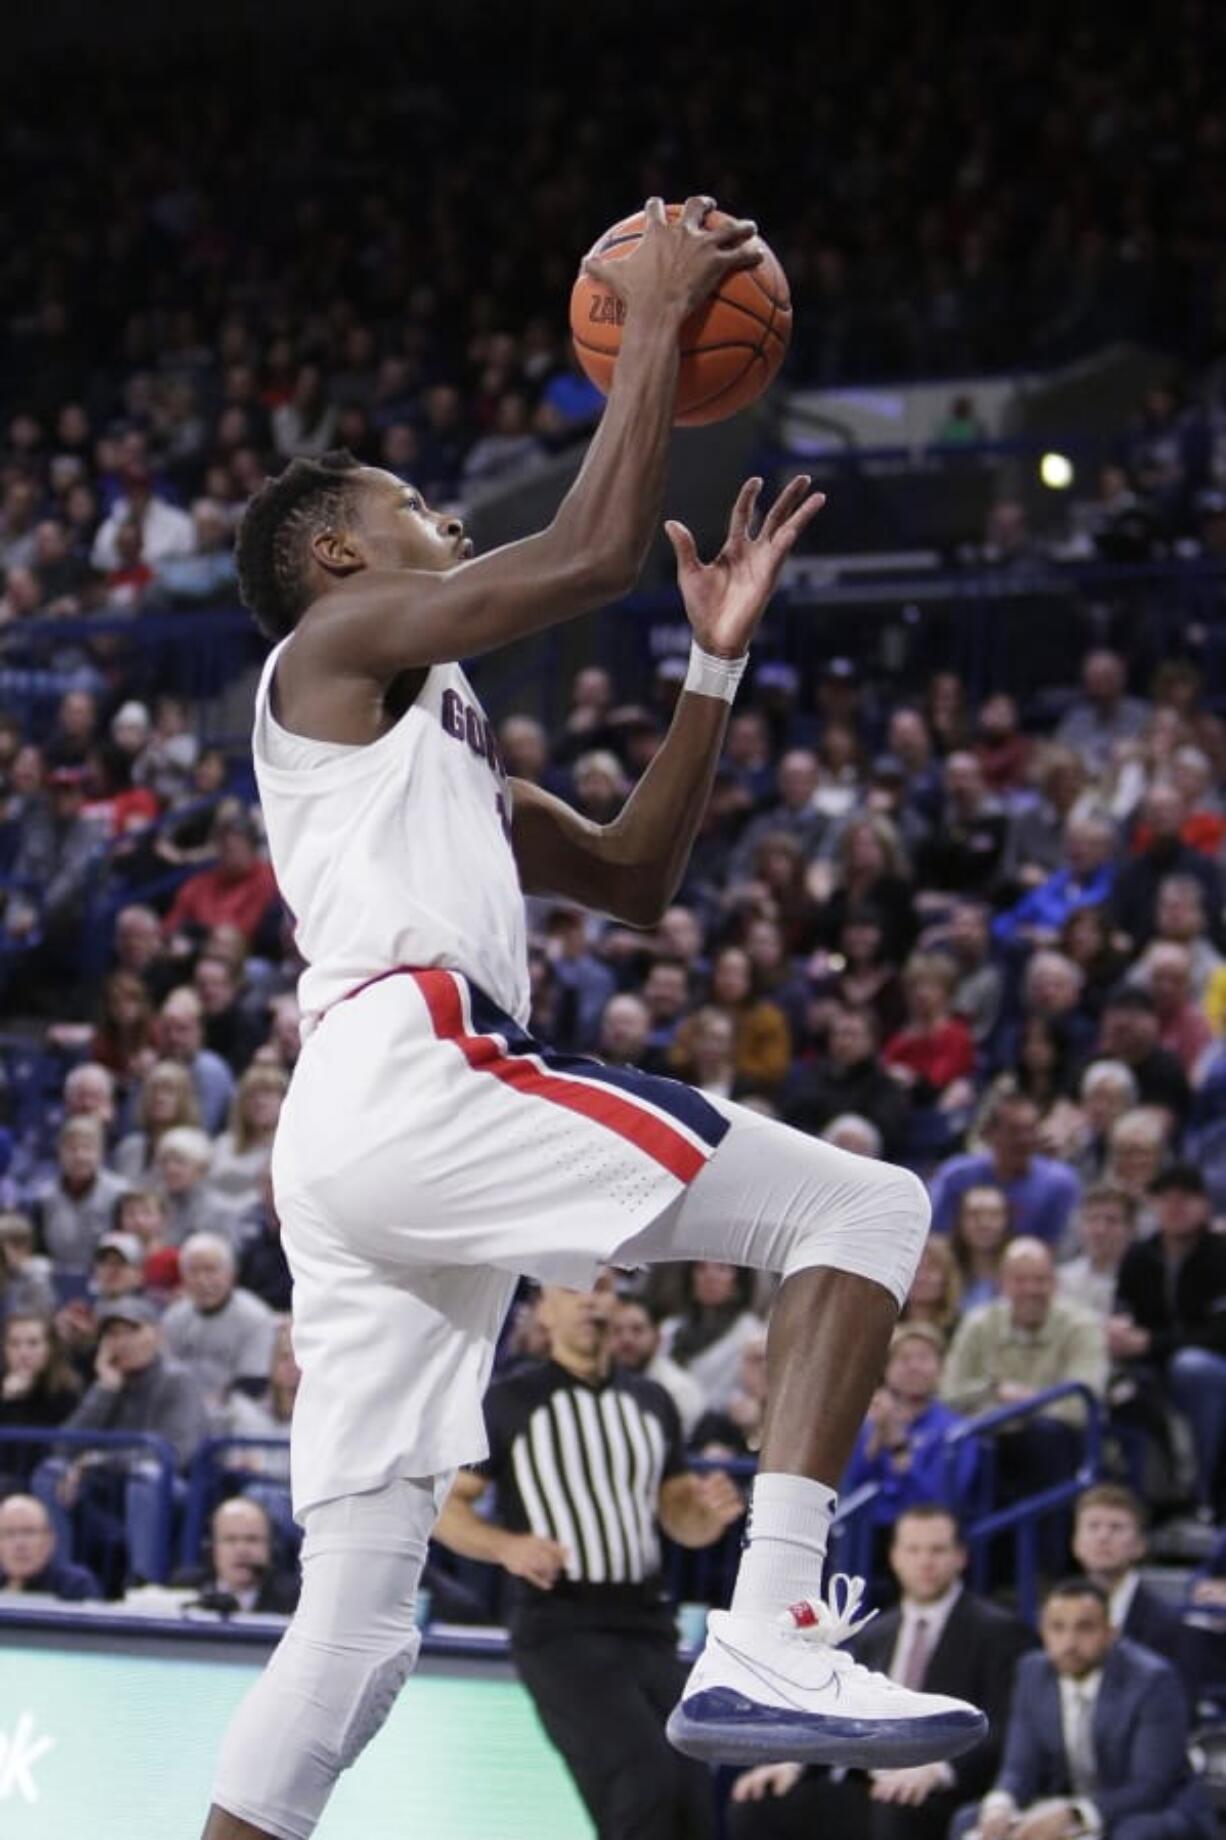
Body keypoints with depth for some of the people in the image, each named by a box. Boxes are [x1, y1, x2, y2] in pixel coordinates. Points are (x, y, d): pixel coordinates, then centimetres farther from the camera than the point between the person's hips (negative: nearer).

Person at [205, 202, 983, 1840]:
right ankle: (767, 1635, -24)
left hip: (348, 1147, 10)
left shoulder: (436, 737, 34)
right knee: (862, 1205, -9)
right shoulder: (341, 639, 8)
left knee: (355, 1620, 5)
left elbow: (636, 879, 35)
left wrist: (717, 663, 28)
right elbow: (596, 551, -6)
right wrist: (657, 323, 5)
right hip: (413, 1078, -10)